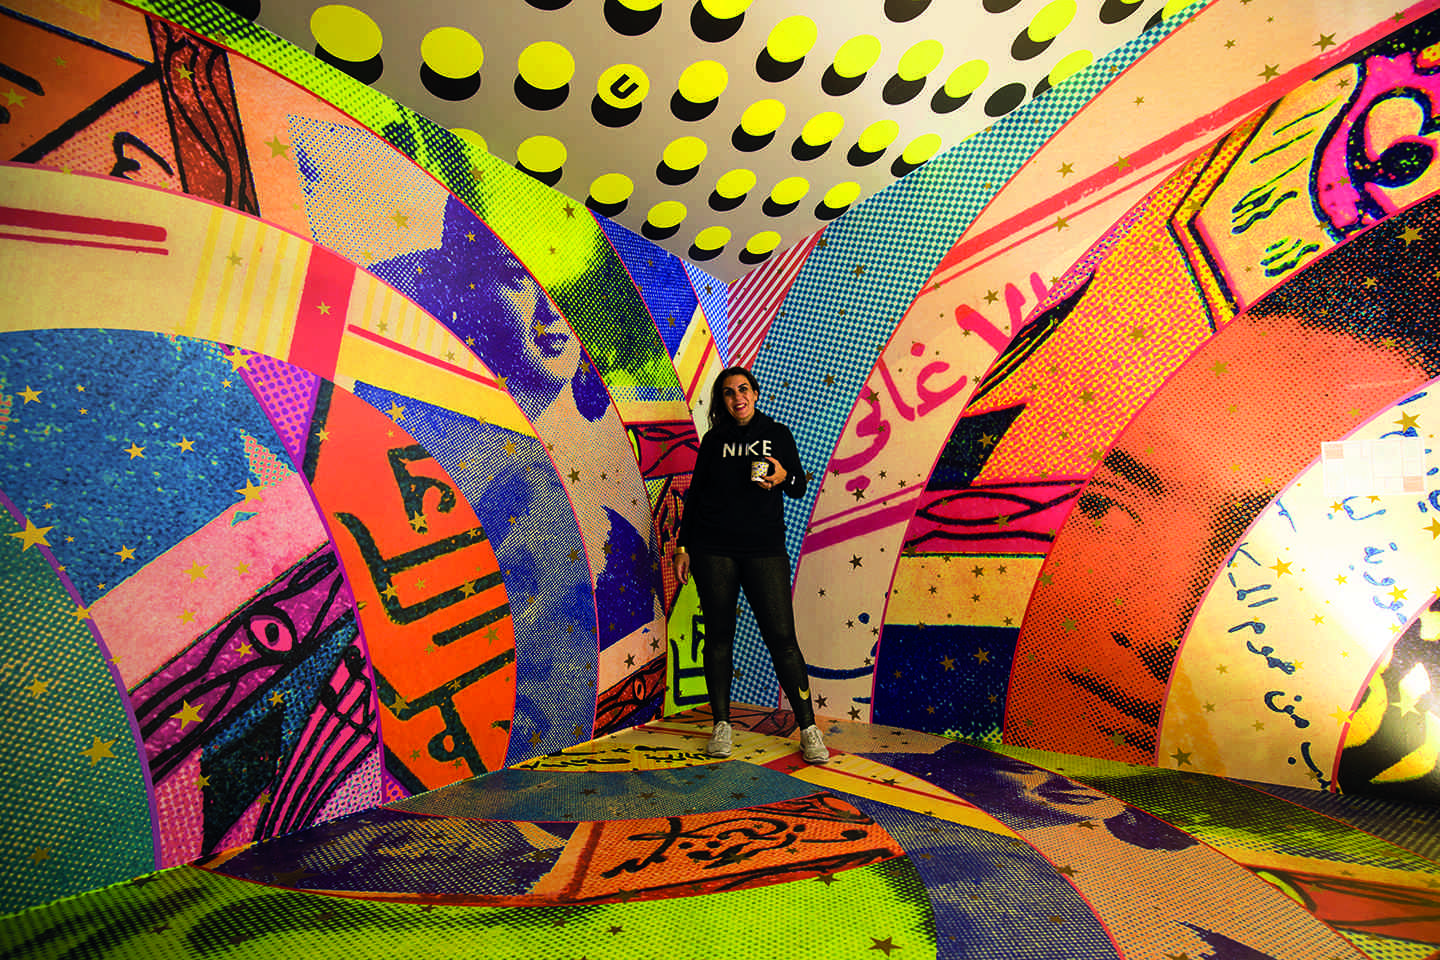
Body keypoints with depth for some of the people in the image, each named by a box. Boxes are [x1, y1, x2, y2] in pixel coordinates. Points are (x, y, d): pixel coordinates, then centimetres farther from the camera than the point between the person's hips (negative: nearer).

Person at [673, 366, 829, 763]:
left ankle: (808, 728, 9)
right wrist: (682, 546, 7)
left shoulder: (778, 434, 9)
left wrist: (783, 477, -15)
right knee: (719, 636, 6)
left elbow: (800, 488, 9)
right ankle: (721, 724, 20)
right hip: (713, 551, 1)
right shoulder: (714, 440, 10)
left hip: (765, 550, -1)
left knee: (782, 637, -3)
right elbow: (695, 493, 11)